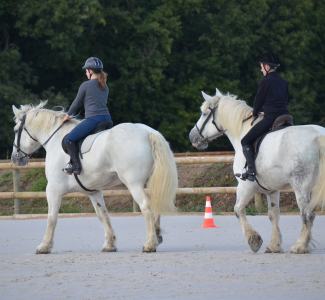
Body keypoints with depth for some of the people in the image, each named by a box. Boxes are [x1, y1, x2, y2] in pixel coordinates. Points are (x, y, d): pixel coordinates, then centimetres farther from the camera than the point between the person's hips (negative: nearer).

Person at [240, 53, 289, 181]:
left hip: (270, 118, -7)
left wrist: (255, 114, 17)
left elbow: (258, 100, -2)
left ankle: (251, 170, -17)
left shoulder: (265, 81, -8)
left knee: (246, 141, -3)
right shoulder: (284, 82, 14)